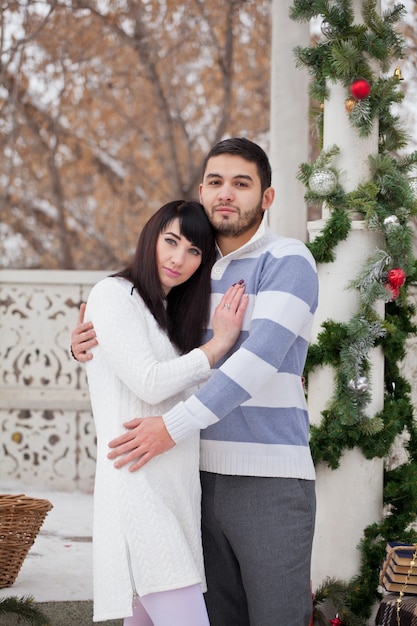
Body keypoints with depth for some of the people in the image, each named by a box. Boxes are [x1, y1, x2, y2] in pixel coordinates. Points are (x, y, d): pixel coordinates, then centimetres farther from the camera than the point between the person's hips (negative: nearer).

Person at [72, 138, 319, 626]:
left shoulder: (287, 261, -5)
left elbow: (260, 357, -18)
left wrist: (175, 426, -23)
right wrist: (91, 345, 6)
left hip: (270, 481, -6)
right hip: (206, 476, 6)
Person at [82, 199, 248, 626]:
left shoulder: (170, 313, 23)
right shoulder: (114, 294, -3)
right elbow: (149, 383, -12)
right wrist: (219, 343, -3)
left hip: (176, 489, 9)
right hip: (139, 488, -8)